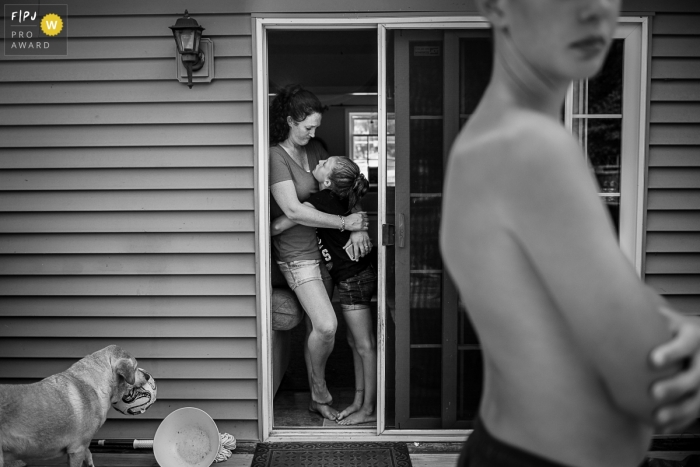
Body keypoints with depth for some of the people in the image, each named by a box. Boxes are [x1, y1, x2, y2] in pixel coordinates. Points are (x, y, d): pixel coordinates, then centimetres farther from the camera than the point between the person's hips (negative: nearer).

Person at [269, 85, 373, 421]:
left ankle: (317, 398, 29)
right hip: (297, 254, -7)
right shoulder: (275, 156, -16)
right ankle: (320, 393, 9)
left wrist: (358, 227, -8)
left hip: (323, 248, 8)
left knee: (315, 329, 14)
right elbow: (293, 210, -23)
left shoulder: (313, 149, 8)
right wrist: (344, 223, -18)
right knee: (326, 326, -15)